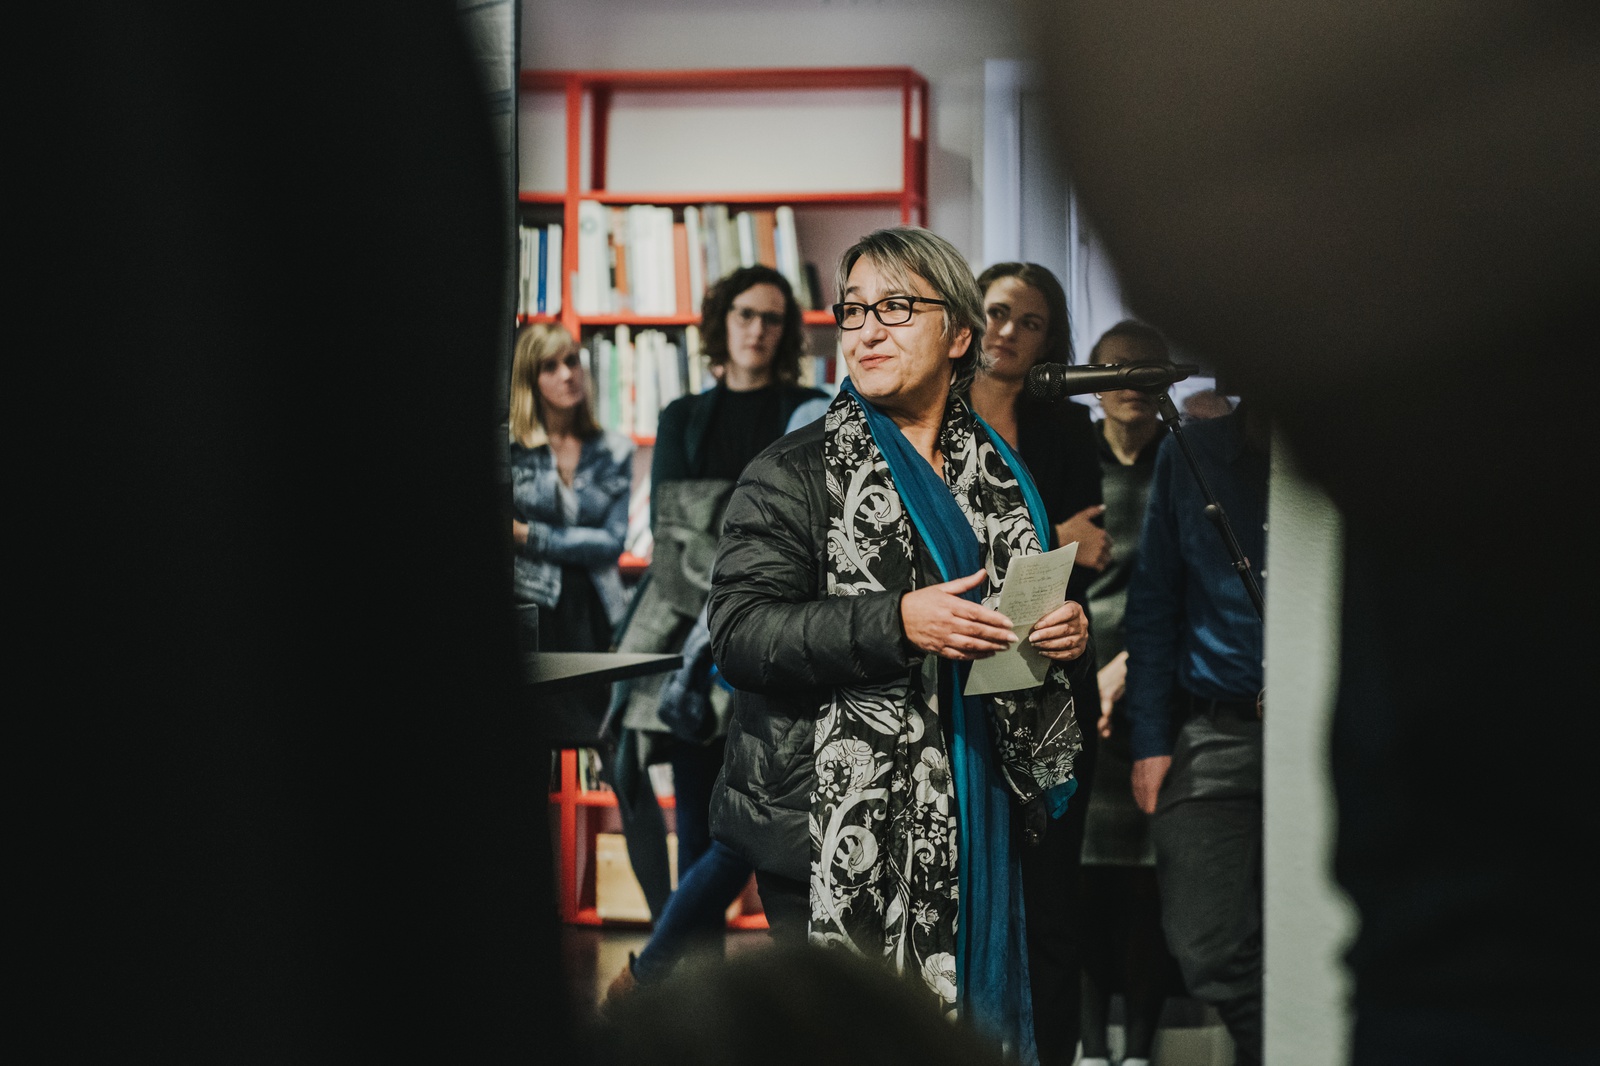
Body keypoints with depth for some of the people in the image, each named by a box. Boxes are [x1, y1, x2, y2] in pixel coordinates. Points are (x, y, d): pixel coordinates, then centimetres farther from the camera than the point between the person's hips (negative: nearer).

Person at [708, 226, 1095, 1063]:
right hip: (840, 836, -5)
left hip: (971, 829, 5)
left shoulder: (1001, 477, 16)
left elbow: (1034, 614, 28)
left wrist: (1071, 635, 3)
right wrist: (897, 624, -23)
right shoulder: (795, 474, -1)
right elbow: (739, 631, -12)